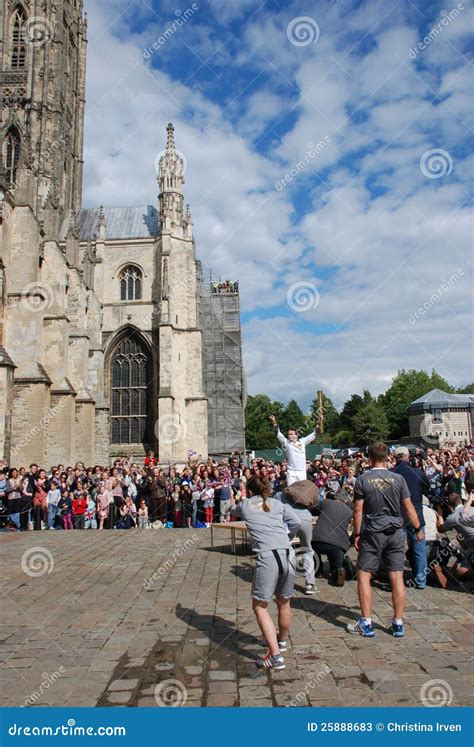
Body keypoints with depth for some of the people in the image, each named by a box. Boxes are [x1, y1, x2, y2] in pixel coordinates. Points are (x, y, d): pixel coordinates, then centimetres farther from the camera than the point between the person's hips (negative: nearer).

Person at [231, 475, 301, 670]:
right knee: (284, 603, 22)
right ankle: (282, 641, 44)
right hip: (288, 554, 4)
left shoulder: (245, 505, 15)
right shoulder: (278, 504, 17)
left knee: (260, 606, 7)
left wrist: (233, 506, 61)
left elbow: (233, 510, 38)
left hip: (267, 557, -4)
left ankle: (276, 655, -2)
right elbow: (296, 522, 5)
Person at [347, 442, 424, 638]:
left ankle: (366, 624, 5)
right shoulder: (398, 478, -1)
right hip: (396, 533, 3)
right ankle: (398, 624, 13)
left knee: (363, 576, 6)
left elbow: (358, 510, -6)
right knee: (397, 577, 7)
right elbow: (408, 507, 2)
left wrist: (357, 534, 3)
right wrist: (418, 529, 14)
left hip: (373, 533, -2)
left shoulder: (362, 480, -6)